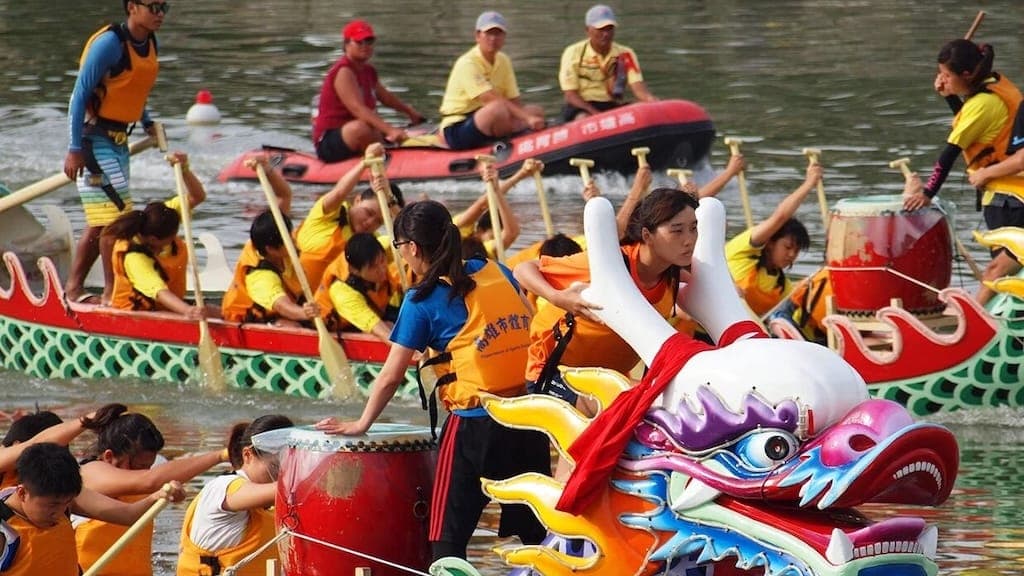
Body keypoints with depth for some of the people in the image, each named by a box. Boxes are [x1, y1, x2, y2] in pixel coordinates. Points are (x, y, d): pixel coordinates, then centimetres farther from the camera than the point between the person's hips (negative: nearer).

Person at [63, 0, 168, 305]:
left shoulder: (149, 43, 6)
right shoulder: (109, 43, -19)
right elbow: (80, 94, -19)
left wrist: (147, 123, 18)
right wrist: (75, 149, -21)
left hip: (118, 140, 9)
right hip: (95, 139, -9)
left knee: (100, 224, 13)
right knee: (117, 216, -11)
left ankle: (72, 289, 22)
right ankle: (112, 292, -5)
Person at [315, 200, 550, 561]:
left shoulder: (423, 301, -6)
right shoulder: (497, 272, 7)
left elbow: (391, 377, -4)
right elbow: (530, 330, 14)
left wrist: (362, 424, 9)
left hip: (475, 424, -5)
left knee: (448, 535, 1)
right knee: (535, 530, 12)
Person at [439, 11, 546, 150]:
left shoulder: (503, 61, 9)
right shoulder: (467, 63, -17)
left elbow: (514, 100, 4)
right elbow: (491, 99, -28)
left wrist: (532, 117, -16)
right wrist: (527, 118, -34)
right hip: (457, 129, -8)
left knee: (536, 111, -3)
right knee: (498, 108, -35)